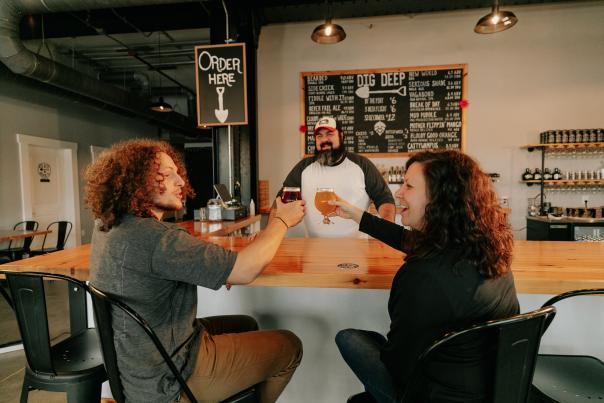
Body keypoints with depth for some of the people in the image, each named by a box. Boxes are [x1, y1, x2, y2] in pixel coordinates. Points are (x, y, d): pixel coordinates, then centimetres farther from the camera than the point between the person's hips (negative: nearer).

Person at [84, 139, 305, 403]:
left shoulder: (108, 225, -2)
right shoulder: (151, 237, -32)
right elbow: (246, 270, -31)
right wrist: (282, 220, -17)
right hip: (166, 381, -9)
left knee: (246, 325, 25)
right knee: (289, 346, 6)